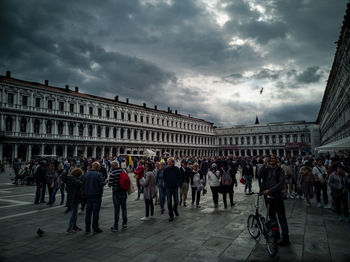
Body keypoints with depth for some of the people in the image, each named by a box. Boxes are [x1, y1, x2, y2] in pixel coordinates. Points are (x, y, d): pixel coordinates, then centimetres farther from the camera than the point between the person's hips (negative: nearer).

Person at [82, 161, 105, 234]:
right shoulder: (99, 175, -13)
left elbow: (83, 185, 9)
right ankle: (95, 228, 7)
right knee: (96, 212, 2)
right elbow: (101, 184, -19)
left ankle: (87, 228, 16)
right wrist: (104, 182, 2)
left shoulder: (86, 174, 7)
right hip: (96, 196, -5)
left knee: (88, 212, 11)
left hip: (88, 196, 5)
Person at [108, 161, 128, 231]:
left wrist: (108, 181, 5)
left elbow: (110, 184, -15)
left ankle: (115, 227, 9)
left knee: (116, 210, 2)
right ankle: (125, 224, 22)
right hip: (124, 192, 4)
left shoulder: (112, 173, -14)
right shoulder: (123, 171, 0)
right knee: (124, 208, 14)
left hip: (116, 193, -4)